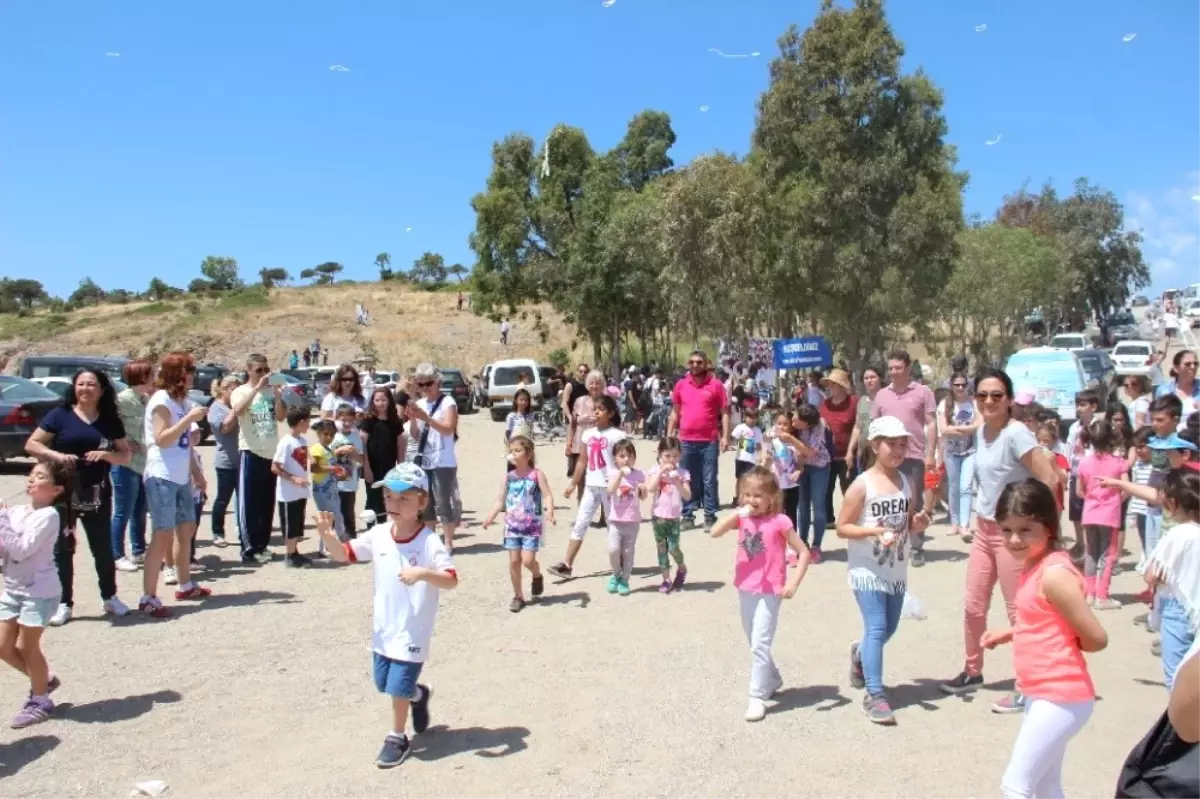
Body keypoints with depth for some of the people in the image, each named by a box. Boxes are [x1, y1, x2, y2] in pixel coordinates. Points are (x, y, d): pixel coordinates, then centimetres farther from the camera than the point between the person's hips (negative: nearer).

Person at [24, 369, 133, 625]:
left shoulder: (111, 421, 6)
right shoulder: (60, 415, -2)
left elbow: (126, 456, 8)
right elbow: (31, 444, -4)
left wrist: (106, 454, -13)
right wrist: (57, 455, -21)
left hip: (97, 494, 2)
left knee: (103, 546, 8)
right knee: (62, 548, 5)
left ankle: (110, 597, 22)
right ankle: (64, 604, 15)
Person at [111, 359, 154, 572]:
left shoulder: (146, 399, 11)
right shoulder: (124, 398, -14)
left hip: (144, 464, 8)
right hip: (126, 465, -8)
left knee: (139, 512, 16)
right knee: (123, 513, 0)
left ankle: (138, 552, 27)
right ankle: (117, 556, 9)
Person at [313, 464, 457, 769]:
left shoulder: (429, 542, -20)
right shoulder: (378, 535, -5)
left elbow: (451, 580, -24)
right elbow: (344, 553, -1)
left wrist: (423, 573, -41)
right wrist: (327, 535, -20)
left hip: (413, 631, -6)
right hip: (384, 627, 6)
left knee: (398, 687, 1)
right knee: (384, 684, 20)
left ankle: (397, 739, 26)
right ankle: (418, 694, 49)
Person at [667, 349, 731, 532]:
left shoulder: (715, 385, -1)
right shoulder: (681, 385, 8)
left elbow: (724, 413, 0)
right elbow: (675, 413, 14)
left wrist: (725, 437, -7)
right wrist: (669, 436, 10)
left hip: (709, 441, -3)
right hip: (686, 441, 3)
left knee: (709, 480, 3)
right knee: (687, 480, 9)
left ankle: (710, 517, 10)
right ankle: (687, 516, 17)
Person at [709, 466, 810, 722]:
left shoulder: (779, 521, -13)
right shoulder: (742, 518, 0)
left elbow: (803, 552, -10)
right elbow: (715, 533, -13)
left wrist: (793, 583, -17)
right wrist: (736, 514, -23)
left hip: (769, 592, -6)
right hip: (745, 590, 6)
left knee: (760, 644, -8)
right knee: (755, 643, 20)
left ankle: (757, 697, 2)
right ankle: (772, 681, 41)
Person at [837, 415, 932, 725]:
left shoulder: (908, 484, 3)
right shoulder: (862, 485, -14)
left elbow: (909, 525, 14)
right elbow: (842, 527, -13)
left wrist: (919, 523, -8)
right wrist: (874, 531, -26)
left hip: (896, 571, 6)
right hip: (867, 570, -6)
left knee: (889, 628, 17)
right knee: (876, 629, -10)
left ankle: (860, 654, 47)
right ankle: (874, 695, -1)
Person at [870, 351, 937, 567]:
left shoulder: (922, 391, -1)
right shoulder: (882, 394, 10)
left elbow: (932, 424, -3)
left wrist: (931, 454, -10)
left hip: (914, 456, -3)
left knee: (914, 503, 3)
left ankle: (916, 549, 11)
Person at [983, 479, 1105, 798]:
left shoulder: (1054, 573, -22)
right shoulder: (1033, 567, 7)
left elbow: (1096, 638, -19)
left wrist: (1064, 648, -2)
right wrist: (1007, 634, 6)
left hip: (1060, 698, -10)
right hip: (1044, 694, 10)